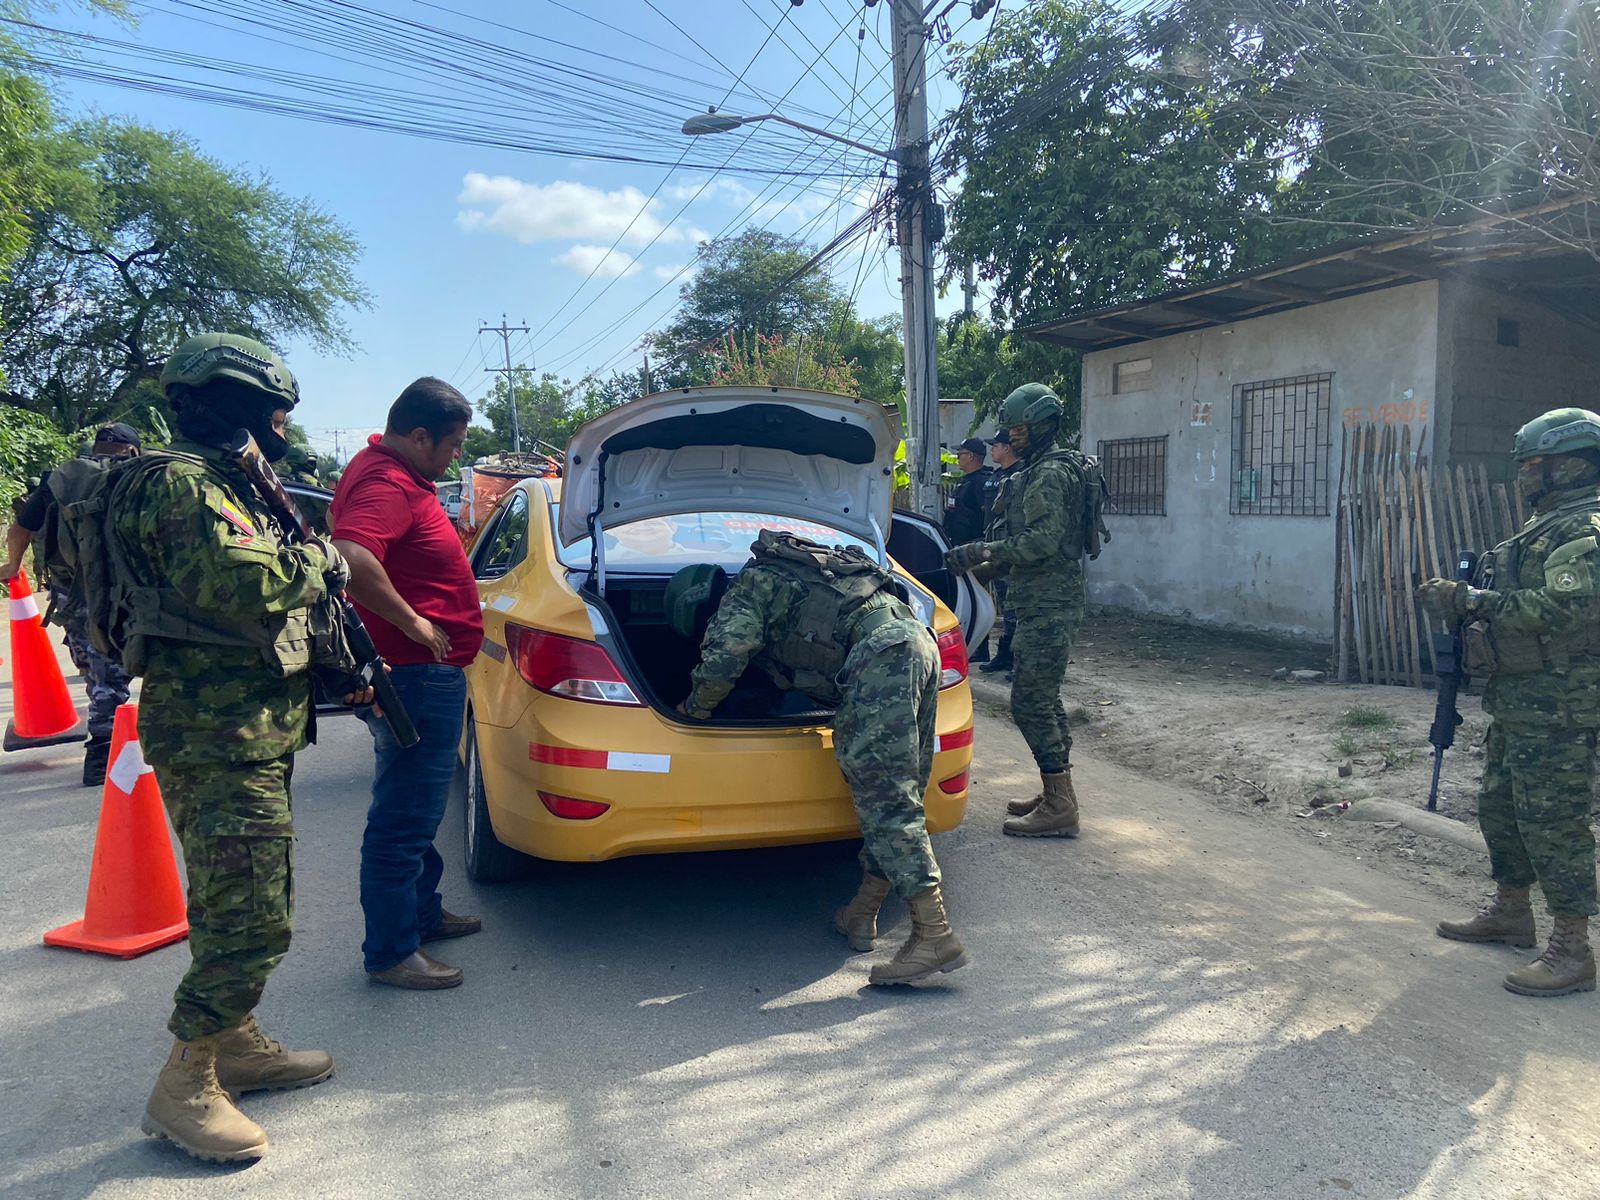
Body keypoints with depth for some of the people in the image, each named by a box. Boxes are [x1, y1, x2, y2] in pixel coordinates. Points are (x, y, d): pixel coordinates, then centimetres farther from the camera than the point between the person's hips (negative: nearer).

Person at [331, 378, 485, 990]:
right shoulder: (386, 485, -19)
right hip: (418, 674, -11)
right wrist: (413, 623, -26)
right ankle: (391, 952, 10)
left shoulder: (392, 474, 13)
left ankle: (422, 912, 38)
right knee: (403, 817, -1)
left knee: (416, 807, 22)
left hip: (427, 673, 11)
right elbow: (352, 559, -37)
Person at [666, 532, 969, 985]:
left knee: (885, 799, -11)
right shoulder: (780, 577, 33)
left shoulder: (745, 590, 7)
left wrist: (694, 708, 14)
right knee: (893, 791, 13)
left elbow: (721, 663, -5)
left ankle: (934, 934, -14)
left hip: (882, 652, -10)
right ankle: (863, 913, 23)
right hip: (918, 639, 10)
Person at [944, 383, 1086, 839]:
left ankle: (1059, 807, -3)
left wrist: (986, 552, -26)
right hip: (1045, 605, 11)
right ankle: (1057, 794, 23)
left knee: (1030, 702, -9)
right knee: (1043, 699, 15)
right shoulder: (1040, 472, 19)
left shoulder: (1049, 474, -14)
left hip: (1048, 608, -11)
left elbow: (1044, 539, -25)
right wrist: (994, 563, 21)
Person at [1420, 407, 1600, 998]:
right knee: (1500, 809, 18)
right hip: (1517, 704, 10)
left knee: (1552, 822, -5)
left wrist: (1471, 602, -24)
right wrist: (1464, 600, 4)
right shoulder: (1545, 526, 16)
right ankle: (1511, 912, 33)